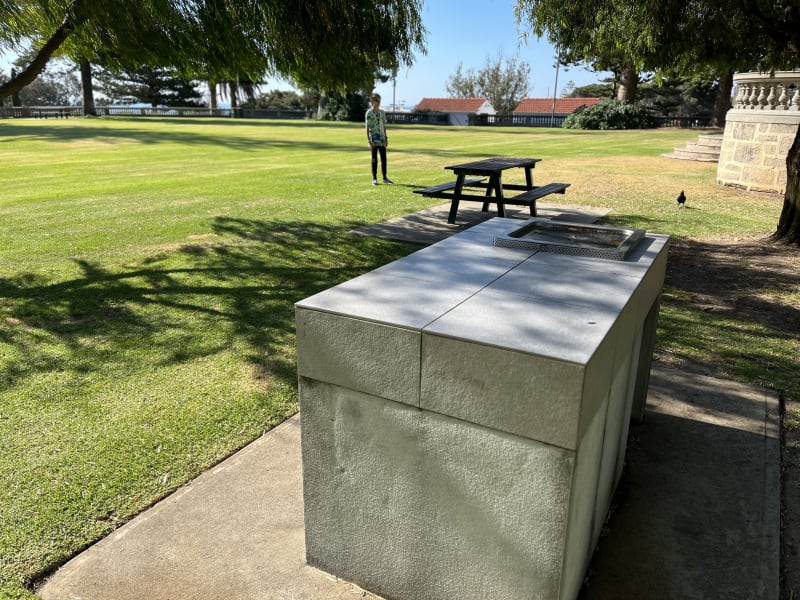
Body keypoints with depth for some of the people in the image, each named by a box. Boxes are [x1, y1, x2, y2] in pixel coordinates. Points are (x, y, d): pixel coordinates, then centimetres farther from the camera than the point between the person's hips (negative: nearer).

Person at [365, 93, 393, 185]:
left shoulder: (382, 112, 10)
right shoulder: (369, 113, -5)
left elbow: (384, 126, 15)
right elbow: (367, 127, -6)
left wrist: (386, 138, 11)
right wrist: (368, 141, -12)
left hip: (382, 139, 5)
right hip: (374, 139, -5)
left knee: (384, 158, 6)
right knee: (374, 159, 0)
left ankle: (385, 178, 15)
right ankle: (374, 179, 6)